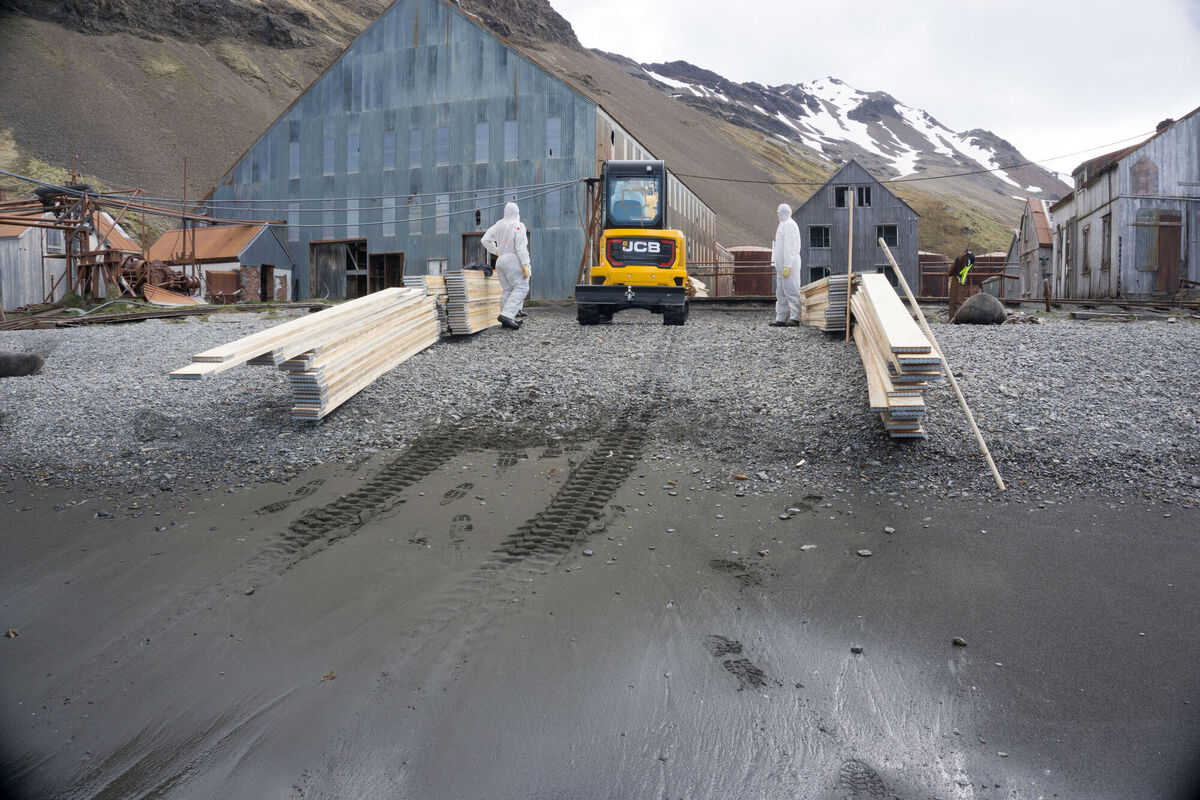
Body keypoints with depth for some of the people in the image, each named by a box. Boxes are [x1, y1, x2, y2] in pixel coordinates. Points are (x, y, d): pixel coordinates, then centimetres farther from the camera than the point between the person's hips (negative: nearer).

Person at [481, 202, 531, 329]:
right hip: (513, 260, -8)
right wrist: (525, 266, -17)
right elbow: (521, 248, -16)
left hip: (500, 261, 8)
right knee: (521, 288, -7)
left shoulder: (498, 225, 11)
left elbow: (486, 240, 14)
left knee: (507, 290, 12)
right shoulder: (518, 226, -9)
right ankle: (506, 315, -23)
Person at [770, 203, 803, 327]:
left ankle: (794, 318, -9)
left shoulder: (789, 225, -11)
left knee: (791, 291, -10)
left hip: (789, 264, -11)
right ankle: (780, 319, 14)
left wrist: (787, 266, -23)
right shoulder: (783, 224, 21)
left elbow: (789, 247, -18)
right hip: (781, 265, 11)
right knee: (781, 294, 11)